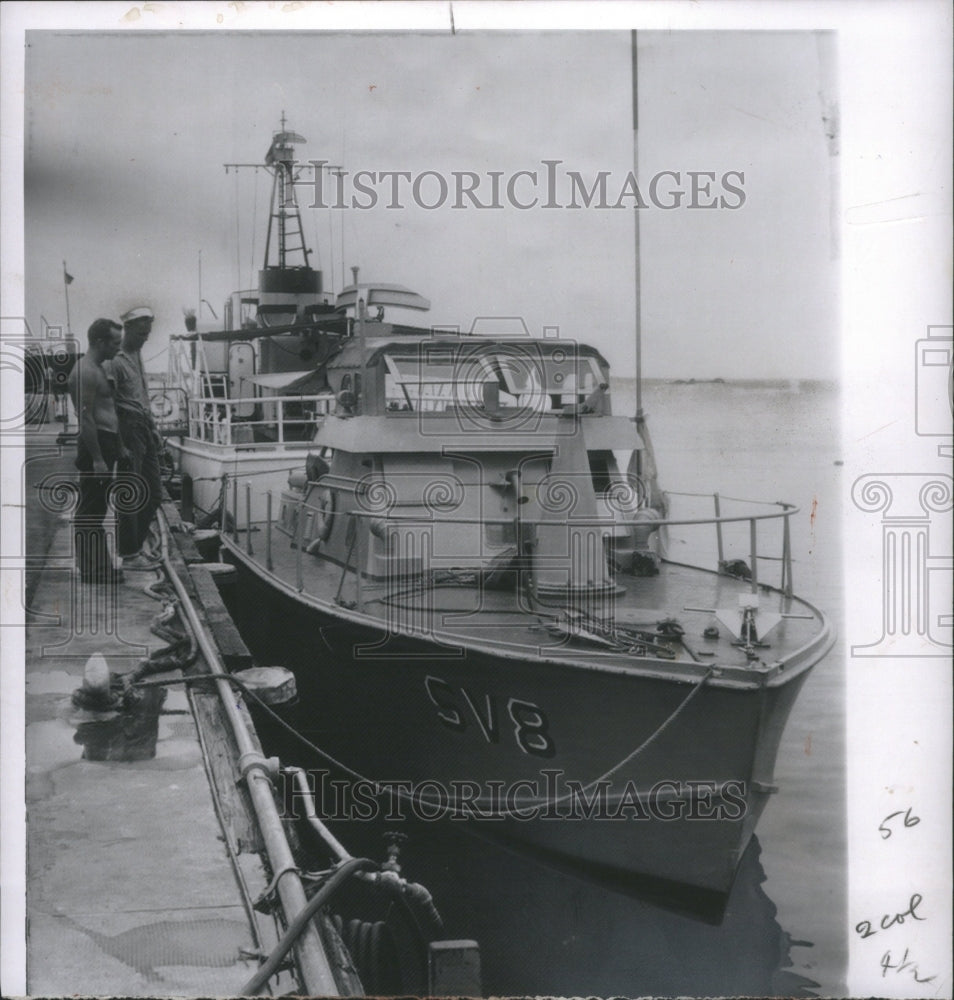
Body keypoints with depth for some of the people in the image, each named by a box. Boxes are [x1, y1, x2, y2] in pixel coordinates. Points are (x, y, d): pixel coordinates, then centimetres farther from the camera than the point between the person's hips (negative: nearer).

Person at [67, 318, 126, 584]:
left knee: (96, 508, 14)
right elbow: (86, 418, -21)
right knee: (90, 510, -6)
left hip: (104, 443, 11)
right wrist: (97, 459, -23)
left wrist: (119, 447, 24)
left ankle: (98, 566, 21)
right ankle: (90, 570, -2)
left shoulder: (97, 369, 16)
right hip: (94, 445, -11)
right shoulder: (86, 372, -16)